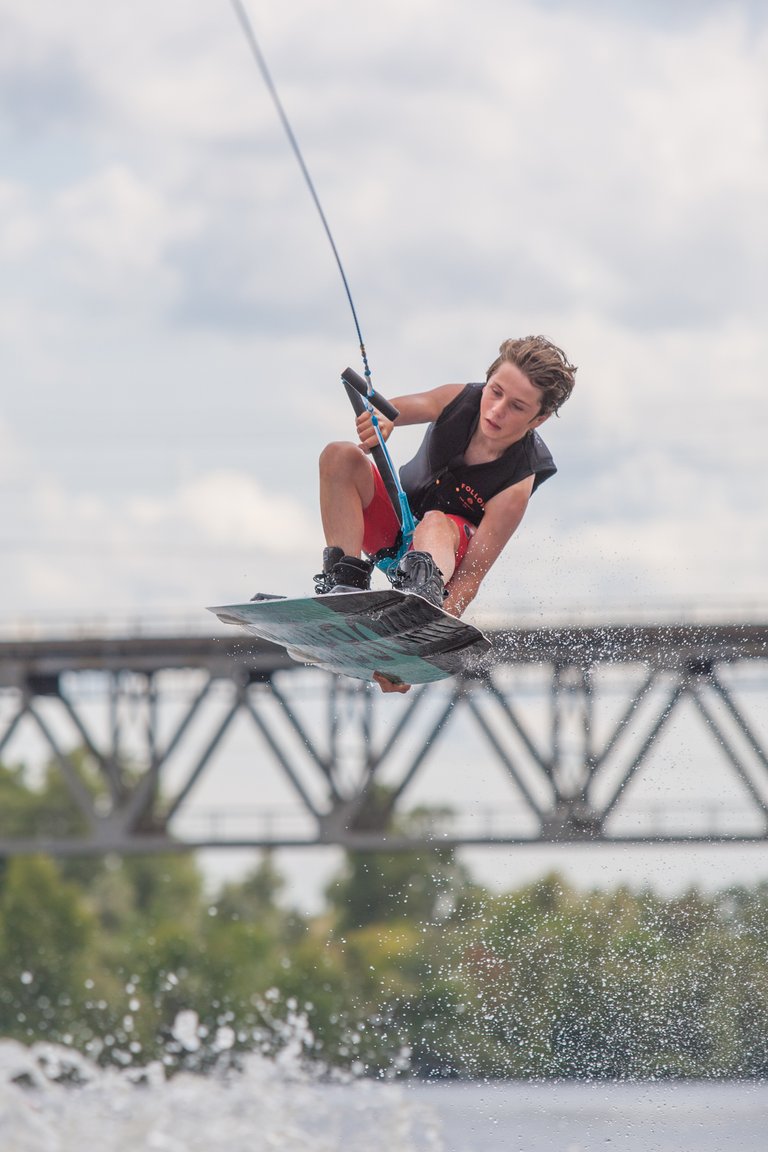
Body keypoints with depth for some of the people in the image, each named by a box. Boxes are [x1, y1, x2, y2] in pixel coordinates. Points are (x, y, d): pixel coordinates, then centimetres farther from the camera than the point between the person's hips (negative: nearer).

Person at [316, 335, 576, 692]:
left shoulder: (516, 485, -30)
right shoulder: (460, 399, -18)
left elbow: (471, 576, -33)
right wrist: (381, 415, -51)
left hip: (454, 541, -4)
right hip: (392, 522, 4)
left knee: (435, 525, -42)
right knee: (341, 456, -26)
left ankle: (423, 588, -77)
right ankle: (345, 582, -39)